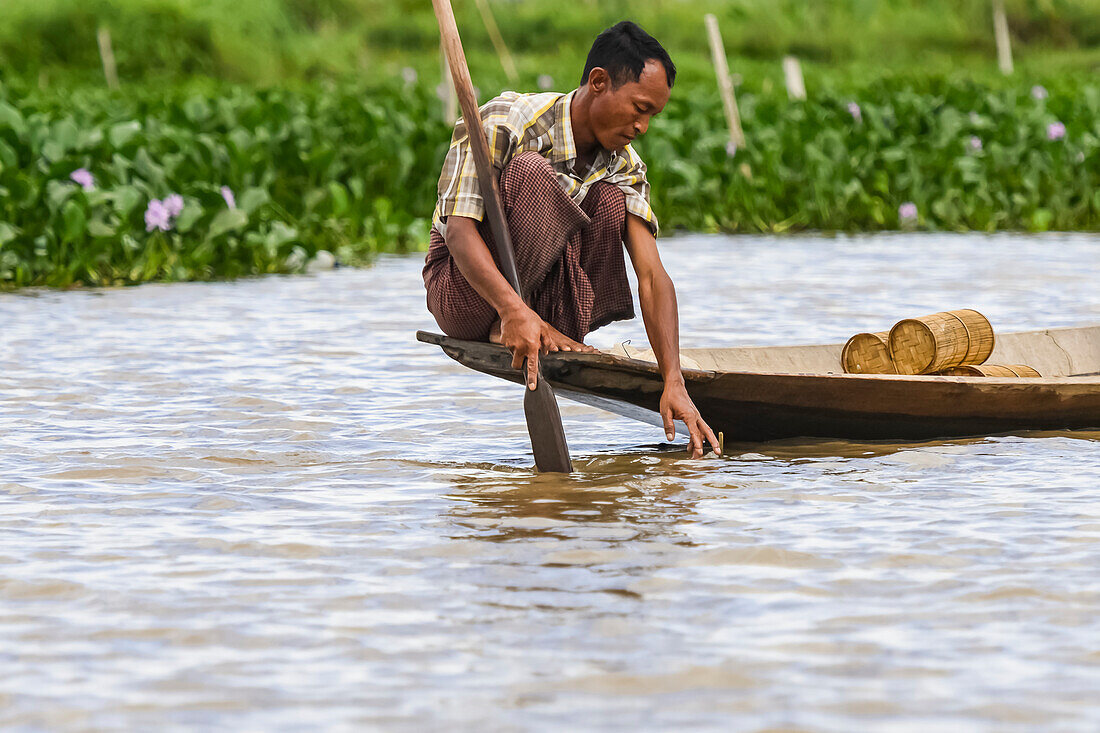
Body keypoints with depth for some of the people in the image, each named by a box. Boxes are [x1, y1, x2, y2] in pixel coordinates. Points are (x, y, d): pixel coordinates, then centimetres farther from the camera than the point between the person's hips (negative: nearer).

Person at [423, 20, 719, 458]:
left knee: (610, 198, -17)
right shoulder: (503, 123, -19)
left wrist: (673, 383, -26)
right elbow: (459, 229, -28)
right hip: (464, 291, -5)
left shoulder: (624, 167, -3)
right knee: (531, 171, -29)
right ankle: (506, 329, -25)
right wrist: (513, 311, -45)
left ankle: (562, 336, -18)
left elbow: (652, 275, -12)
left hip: (541, 301, 5)